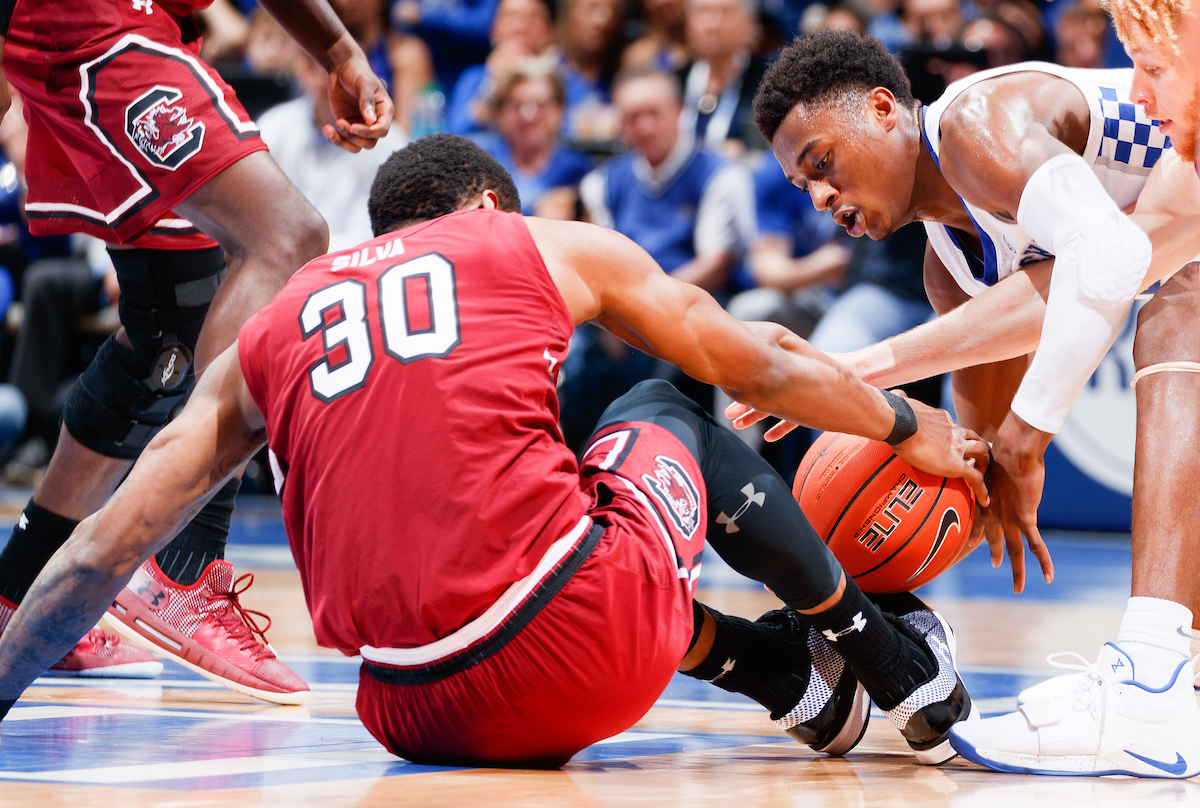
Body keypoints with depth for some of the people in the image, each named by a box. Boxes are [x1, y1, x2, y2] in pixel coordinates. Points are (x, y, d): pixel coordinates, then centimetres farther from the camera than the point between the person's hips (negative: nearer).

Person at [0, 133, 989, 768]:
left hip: (416, 714, 3)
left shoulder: (264, 339, 21)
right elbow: (761, 366, 26)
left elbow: (106, 546, 18)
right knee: (665, 410, 30)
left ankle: (792, 675, 33)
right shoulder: (549, 245, 16)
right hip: (594, 656, -3)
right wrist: (912, 427, 42)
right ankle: (901, 667, 34)